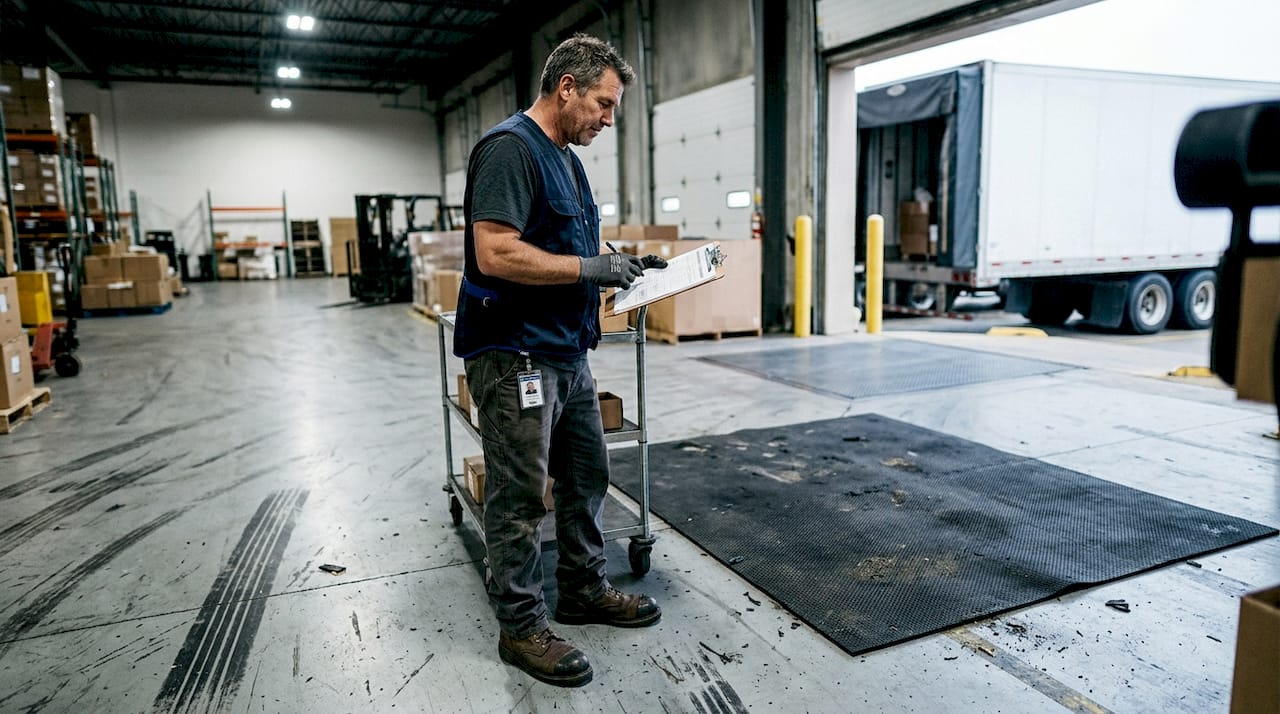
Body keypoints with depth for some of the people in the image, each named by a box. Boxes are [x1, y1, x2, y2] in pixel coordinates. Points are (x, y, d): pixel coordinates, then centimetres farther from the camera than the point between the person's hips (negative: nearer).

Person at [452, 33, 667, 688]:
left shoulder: (566, 158, 16)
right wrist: (591, 269, -19)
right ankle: (521, 627, 18)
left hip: (567, 352, 10)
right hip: (514, 357, -10)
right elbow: (497, 253, -26)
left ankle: (583, 591, 35)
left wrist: (617, 266, 7)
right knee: (519, 497, 2)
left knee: (587, 476, 18)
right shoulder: (509, 147, -15)